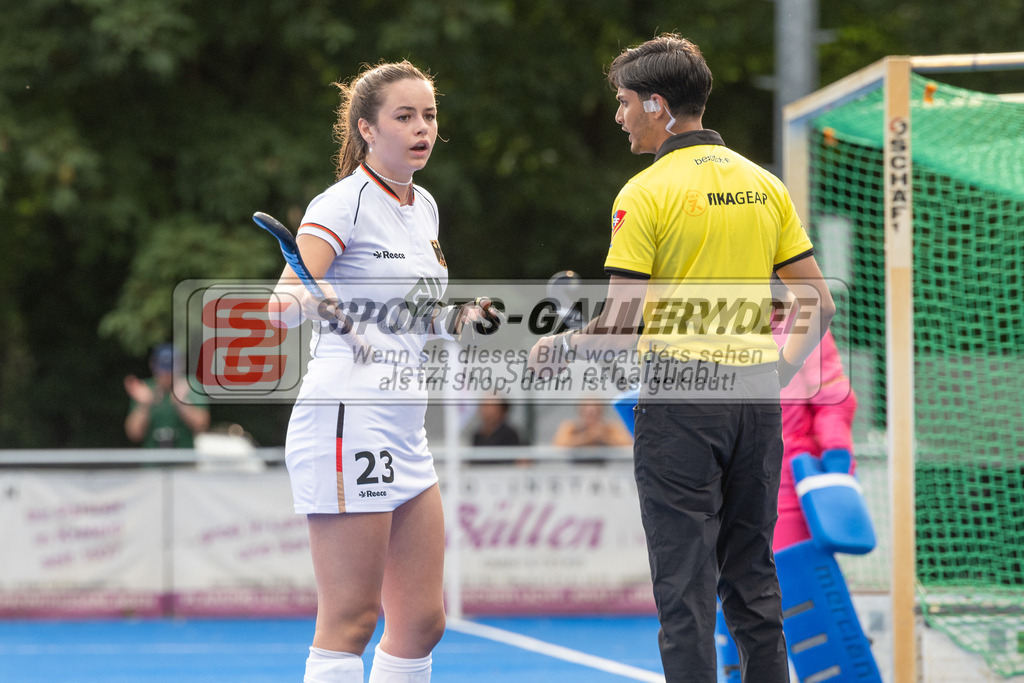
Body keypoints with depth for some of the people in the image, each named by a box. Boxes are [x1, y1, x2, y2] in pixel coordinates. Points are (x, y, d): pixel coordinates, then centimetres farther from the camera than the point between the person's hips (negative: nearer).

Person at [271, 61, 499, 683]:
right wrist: (331, 305, -41)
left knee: (423, 620, 7)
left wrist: (457, 320, 8)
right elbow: (285, 302, -21)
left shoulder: (424, 208, 17)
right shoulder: (344, 204, -8)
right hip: (348, 420, -9)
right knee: (349, 622, -9)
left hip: (405, 434, 9)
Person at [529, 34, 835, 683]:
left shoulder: (645, 193, -9)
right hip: (757, 399, 5)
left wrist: (564, 346, 5)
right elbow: (819, 305, 7)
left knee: (685, 586, -1)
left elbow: (622, 323, -12)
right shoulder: (766, 186, 8)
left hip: (679, 393, -5)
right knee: (752, 580, 13)